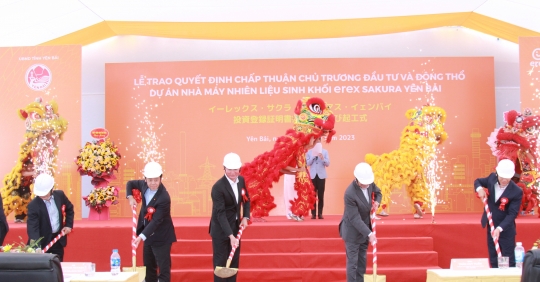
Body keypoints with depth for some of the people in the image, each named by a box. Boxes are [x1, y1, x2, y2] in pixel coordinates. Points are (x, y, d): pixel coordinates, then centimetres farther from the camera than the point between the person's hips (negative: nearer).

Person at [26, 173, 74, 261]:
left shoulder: (60, 195, -7)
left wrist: (69, 225, 2)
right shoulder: (33, 205, -20)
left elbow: (69, 209, 13)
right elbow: (32, 228, -26)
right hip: (43, 242, -4)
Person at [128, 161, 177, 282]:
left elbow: (156, 221, -30)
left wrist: (141, 236, -37)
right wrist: (130, 197, -7)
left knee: (163, 268, -3)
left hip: (161, 237, -8)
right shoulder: (144, 184, -8)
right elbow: (130, 184, 13)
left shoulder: (164, 198, -29)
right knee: (148, 266, 20)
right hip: (148, 234, 8)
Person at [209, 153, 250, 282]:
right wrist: (230, 236, -32)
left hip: (235, 227, 6)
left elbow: (246, 200, 14)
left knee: (234, 261, 13)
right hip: (220, 229, -6)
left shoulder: (241, 180, -2)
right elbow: (220, 214, -26)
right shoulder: (218, 187, -23)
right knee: (221, 262, 3)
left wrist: (245, 217, -3)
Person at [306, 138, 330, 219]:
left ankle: (320, 213, 5)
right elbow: (307, 163, -4)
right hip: (312, 176, 0)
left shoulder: (325, 151, 5)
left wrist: (322, 158, -18)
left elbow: (328, 164, -1)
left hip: (321, 175, 0)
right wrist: (313, 156, -13)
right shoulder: (309, 152, 5)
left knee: (321, 195, 1)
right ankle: (313, 214, 3)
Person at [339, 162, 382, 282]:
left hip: (365, 228, 7)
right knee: (352, 262, 1)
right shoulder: (350, 194, -33)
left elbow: (378, 192, 12)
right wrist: (369, 234, -31)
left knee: (362, 260, 18)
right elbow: (355, 219, -29)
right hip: (353, 231, -7)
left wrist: (376, 202, -11)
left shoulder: (369, 183, -11)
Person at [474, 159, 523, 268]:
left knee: (509, 261, 0)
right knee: (493, 261, 13)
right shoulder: (492, 178, -7)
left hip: (506, 229, -5)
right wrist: (479, 188, -12)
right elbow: (478, 181, 12)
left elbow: (512, 214, -22)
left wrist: (499, 228, -33)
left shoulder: (517, 192, -22)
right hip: (491, 227, 5)